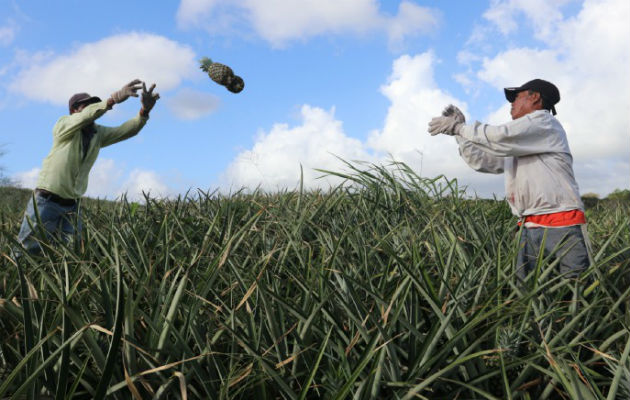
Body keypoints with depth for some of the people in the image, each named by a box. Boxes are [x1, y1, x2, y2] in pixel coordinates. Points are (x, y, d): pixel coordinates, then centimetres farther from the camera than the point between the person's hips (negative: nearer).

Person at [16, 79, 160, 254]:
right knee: (28, 250, -1)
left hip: (72, 205, 5)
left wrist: (145, 110, -24)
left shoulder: (99, 133, 8)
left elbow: (127, 131, -6)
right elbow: (88, 115, -26)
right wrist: (114, 98, -41)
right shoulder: (63, 124, -6)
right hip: (46, 200, -5)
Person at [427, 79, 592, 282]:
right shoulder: (516, 147, 25)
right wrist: (460, 131, 16)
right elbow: (481, 160, 24)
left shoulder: (544, 122, 0)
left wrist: (458, 127, -5)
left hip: (562, 227, -7)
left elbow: (500, 137, -14)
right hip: (529, 231, 8)